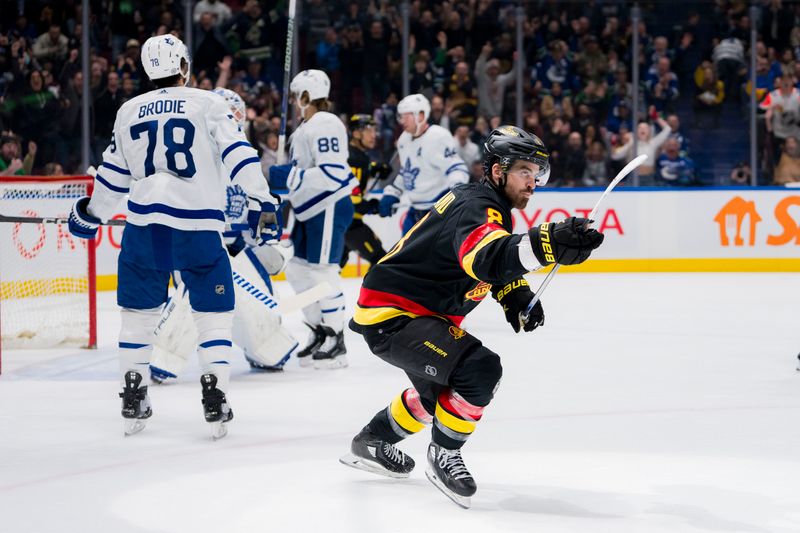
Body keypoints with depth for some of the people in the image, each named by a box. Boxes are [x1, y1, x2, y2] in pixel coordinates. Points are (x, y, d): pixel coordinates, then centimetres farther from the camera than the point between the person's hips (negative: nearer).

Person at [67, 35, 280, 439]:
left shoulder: (129, 111, 14)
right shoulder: (208, 104, 3)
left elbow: (113, 173, 21)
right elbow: (238, 154, -6)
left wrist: (90, 215, 35)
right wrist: (262, 201, -4)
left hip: (144, 222, 3)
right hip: (197, 224, -3)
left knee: (139, 310, 15)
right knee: (214, 311, 7)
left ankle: (133, 399, 16)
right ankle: (215, 400, -1)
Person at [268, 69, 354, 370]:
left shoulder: (324, 125, -16)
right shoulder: (305, 128, 17)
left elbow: (333, 173, -25)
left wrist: (289, 177, -24)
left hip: (330, 207, -11)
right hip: (310, 211, 11)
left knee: (322, 272, -9)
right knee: (298, 271, 12)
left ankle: (335, 342, -3)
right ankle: (320, 334, 20)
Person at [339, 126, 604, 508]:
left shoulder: (491, 207, 10)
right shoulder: (475, 208, -23)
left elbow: (501, 263, 25)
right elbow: (484, 255, -47)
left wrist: (517, 297, 3)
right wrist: (545, 245, -63)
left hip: (421, 314, 11)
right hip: (391, 315, -11)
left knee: (438, 391, 30)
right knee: (479, 370, -26)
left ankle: (371, 443, 46)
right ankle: (444, 457, -6)